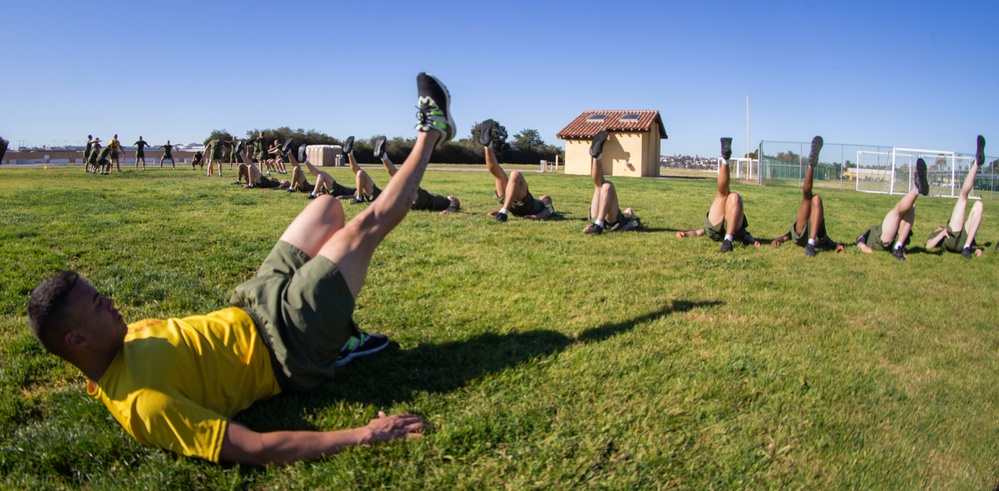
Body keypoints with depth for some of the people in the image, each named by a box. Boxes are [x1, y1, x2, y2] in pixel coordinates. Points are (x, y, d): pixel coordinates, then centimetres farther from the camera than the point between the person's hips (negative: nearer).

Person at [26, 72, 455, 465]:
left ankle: (342, 338, 21)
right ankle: (430, 133, 16)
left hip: (251, 309, 8)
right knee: (366, 225, -10)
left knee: (327, 206, 13)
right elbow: (252, 450, -36)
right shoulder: (142, 403, -31)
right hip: (285, 345, -8)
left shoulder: (118, 341, -4)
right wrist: (362, 435, -39)